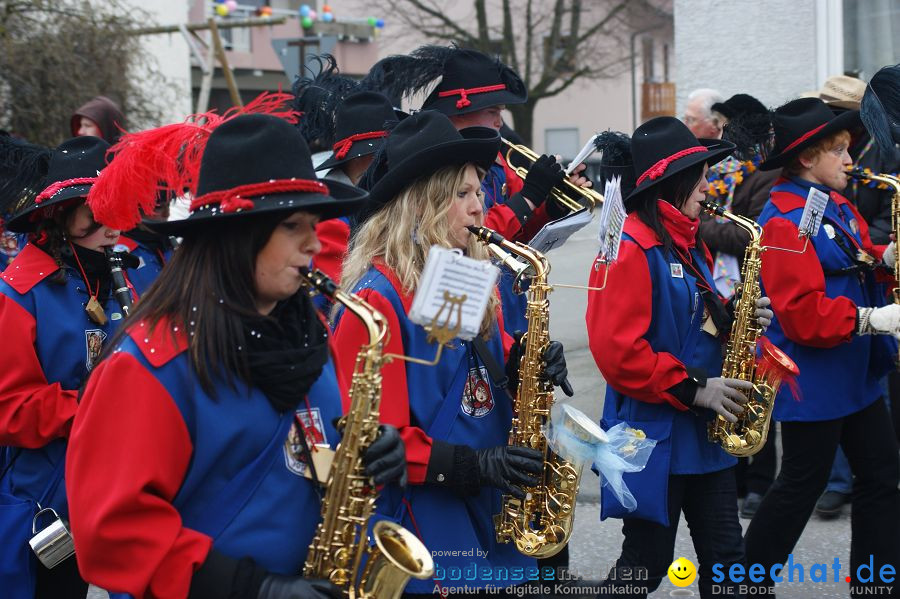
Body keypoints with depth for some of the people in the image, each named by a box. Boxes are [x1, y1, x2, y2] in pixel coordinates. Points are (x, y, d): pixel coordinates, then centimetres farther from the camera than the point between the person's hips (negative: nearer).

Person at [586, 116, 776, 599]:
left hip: (705, 432, 9)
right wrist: (692, 389, -20)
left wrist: (736, 319, 1)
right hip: (655, 436, -8)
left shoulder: (688, 244, 12)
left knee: (726, 556, 10)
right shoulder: (630, 249, -17)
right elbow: (617, 351, -24)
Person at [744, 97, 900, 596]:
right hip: (813, 380, -9)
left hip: (856, 371, 9)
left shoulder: (837, 205, 10)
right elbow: (803, 314, -26)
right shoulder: (786, 220, -19)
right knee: (803, 485, 3)